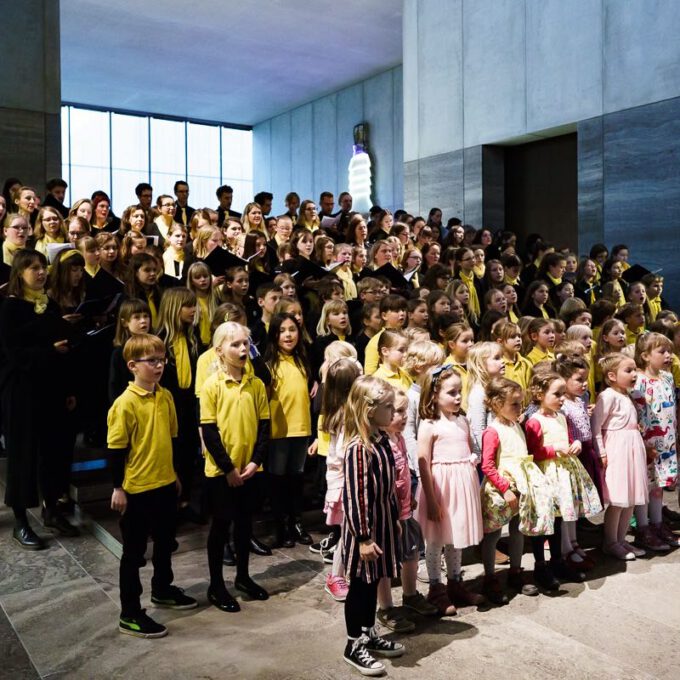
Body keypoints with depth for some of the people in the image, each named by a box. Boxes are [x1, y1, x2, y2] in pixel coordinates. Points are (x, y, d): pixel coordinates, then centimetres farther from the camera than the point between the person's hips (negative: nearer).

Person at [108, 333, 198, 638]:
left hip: (165, 484, 7)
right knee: (134, 551, 5)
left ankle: (162, 590, 44)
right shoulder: (125, 403, -18)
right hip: (137, 489, -7)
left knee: (165, 542, 23)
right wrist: (118, 488, -13)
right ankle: (129, 615, 17)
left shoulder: (165, 396, 3)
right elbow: (116, 449, -14)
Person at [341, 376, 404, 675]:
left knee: (373, 582, 20)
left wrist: (395, 518, 19)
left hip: (382, 522, 8)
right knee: (360, 585, 6)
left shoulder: (382, 439, 3)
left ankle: (368, 635, 35)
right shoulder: (358, 447, -24)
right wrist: (363, 537, -21)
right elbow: (355, 496, -23)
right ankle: (354, 645, 22)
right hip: (363, 526, -8)